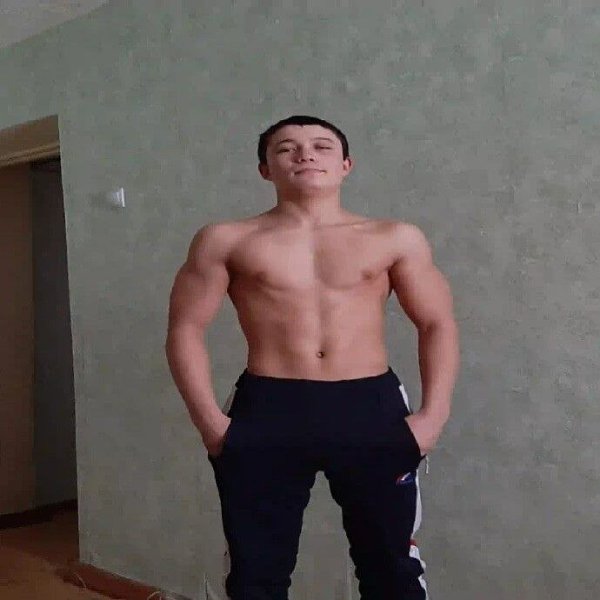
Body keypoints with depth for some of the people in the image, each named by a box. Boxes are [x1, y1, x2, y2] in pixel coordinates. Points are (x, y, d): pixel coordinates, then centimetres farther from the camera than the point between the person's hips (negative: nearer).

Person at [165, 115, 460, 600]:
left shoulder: (396, 239, 7)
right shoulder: (226, 240, 5)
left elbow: (438, 325, 9)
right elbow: (186, 330, 4)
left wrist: (433, 414, -3)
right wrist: (210, 421, -6)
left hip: (372, 410, 1)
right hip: (266, 414, 0)